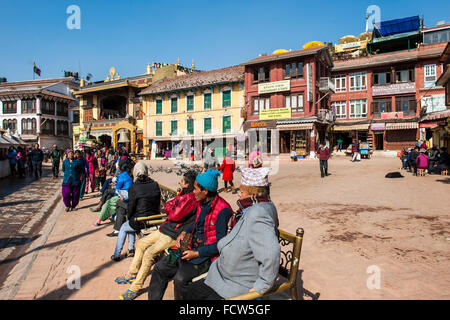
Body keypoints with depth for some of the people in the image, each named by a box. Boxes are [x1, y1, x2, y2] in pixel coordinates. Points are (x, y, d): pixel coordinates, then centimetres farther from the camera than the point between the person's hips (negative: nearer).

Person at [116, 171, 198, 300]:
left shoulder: (191, 198, -20)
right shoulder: (183, 195, 11)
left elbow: (175, 215, -22)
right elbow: (167, 207, 18)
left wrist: (169, 207, -4)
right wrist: (170, 206, -3)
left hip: (174, 235, -10)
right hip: (165, 229, 10)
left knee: (149, 254, -21)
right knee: (140, 244, 14)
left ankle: (135, 287, -5)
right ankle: (131, 274, 28)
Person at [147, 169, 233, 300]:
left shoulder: (223, 211, -22)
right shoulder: (202, 203, 4)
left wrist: (196, 254, -19)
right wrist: (184, 233, 8)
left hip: (208, 255, -8)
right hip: (193, 246, 8)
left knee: (180, 278, -26)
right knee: (160, 267, 2)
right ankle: (153, 298, 19)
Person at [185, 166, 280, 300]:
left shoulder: (257, 215, -30)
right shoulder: (252, 210, 3)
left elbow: (271, 253, -40)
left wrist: (261, 286, -30)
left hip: (241, 286, -10)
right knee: (192, 291, 14)